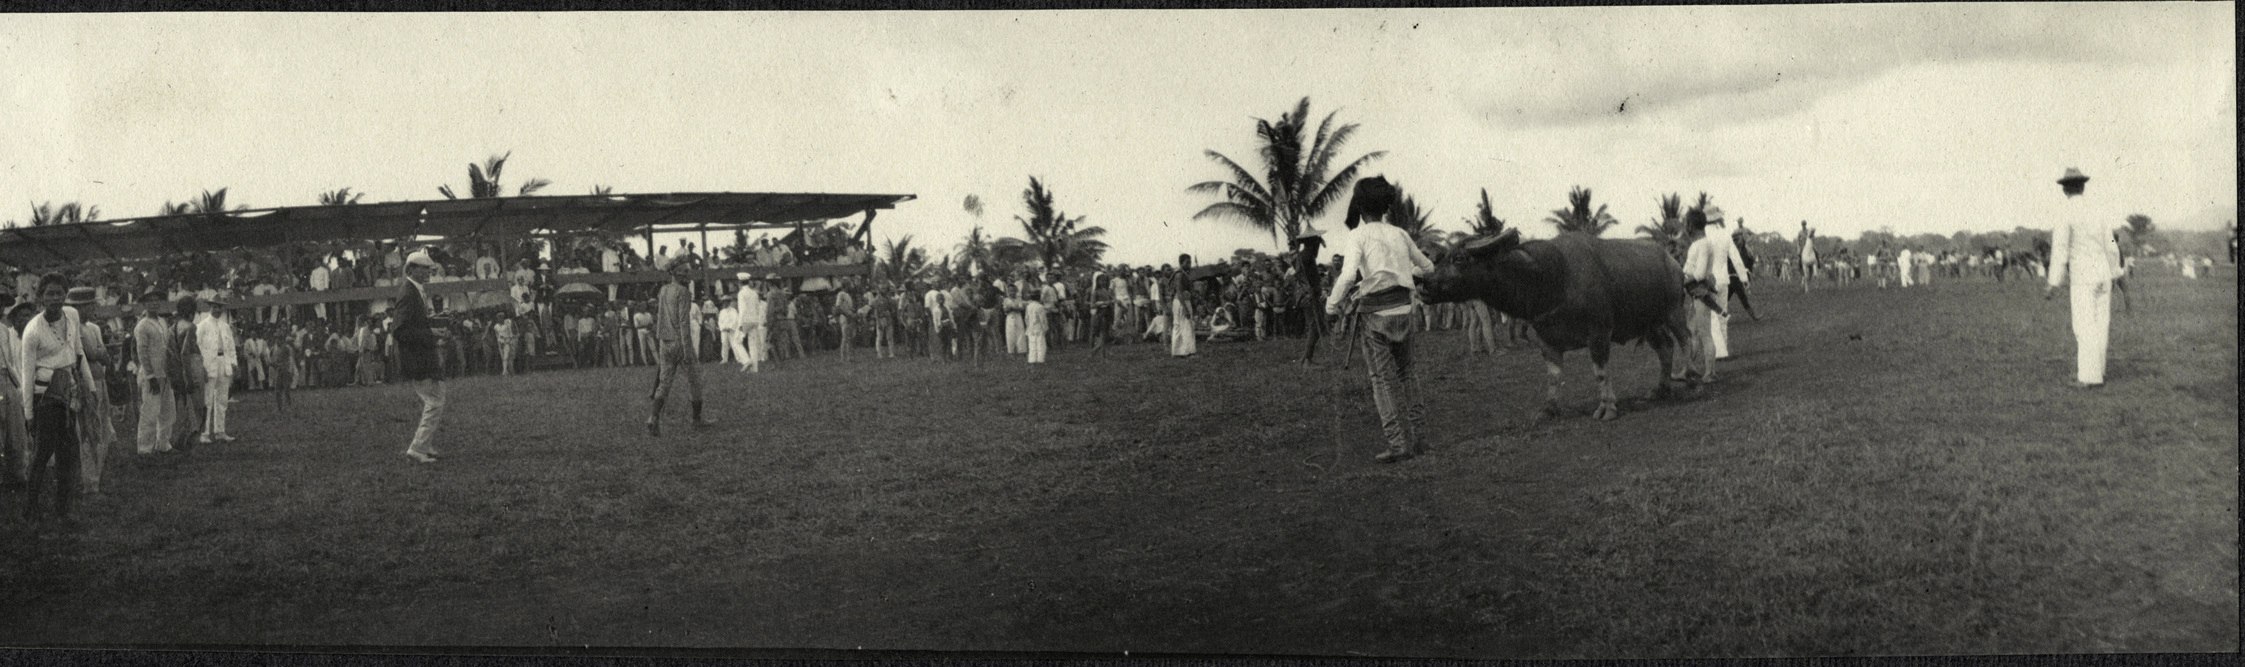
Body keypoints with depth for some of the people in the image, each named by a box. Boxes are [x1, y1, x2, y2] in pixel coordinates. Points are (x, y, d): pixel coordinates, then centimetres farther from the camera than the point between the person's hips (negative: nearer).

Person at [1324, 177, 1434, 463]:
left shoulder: (1357, 236, -7)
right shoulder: (1400, 235, 9)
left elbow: (1348, 275, -22)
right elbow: (1427, 267, 21)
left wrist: (1332, 305, -8)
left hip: (1375, 313, -4)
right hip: (1403, 309, 5)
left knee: (1384, 378, 2)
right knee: (1404, 372, 20)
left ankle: (1399, 443, -2)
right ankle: (1417, 436, 18)